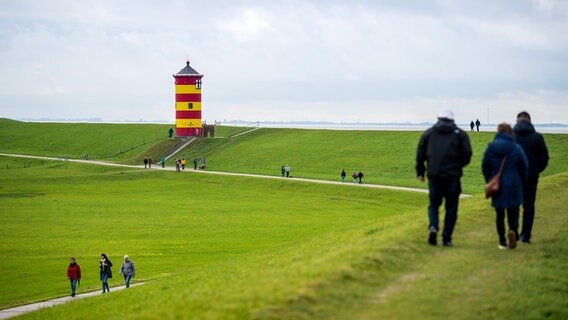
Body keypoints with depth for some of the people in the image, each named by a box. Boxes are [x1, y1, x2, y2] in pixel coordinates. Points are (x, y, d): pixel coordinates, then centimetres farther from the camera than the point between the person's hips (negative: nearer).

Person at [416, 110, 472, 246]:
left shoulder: (428, 133, 10)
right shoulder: (460, 134, 7)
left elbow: (420, 154, 7)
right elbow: (467, 155, -1)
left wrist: (420, 172, 16)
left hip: (434, 175, 1)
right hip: (452, 175, -1)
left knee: (434, 204, 14)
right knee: (451, 207, 7)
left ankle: (433, 226, -13)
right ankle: (446, 238, 2)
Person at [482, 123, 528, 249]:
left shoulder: (490, 147, -1)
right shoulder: (516, 148, -6)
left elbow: (485, 166, 3)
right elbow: (524, 167, -1)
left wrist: (489, 181, 16)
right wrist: (521, 181, 14)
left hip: (496, 186, 2)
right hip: (513, 185, -2)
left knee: (499, 213, 9)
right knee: (513, 210, 6)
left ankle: (502, 241, 11)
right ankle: (513, 230, -22)